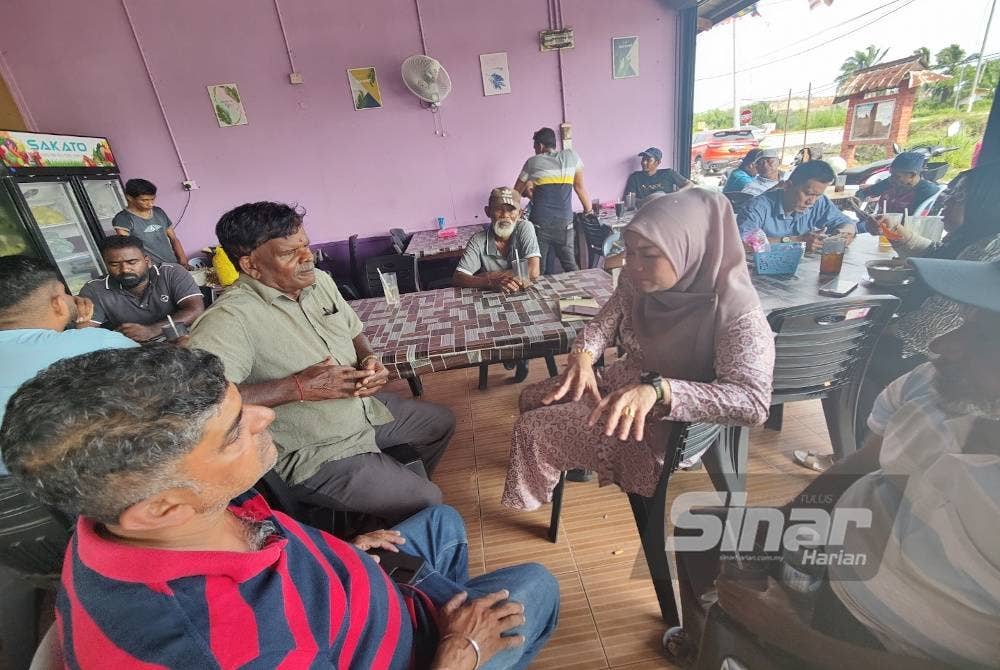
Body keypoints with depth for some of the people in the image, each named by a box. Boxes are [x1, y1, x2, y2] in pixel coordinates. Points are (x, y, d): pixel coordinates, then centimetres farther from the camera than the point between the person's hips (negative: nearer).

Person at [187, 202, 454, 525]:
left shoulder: (319, 280, -2)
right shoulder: (231, 317, -27)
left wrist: (369, 360, -11)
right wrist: (298, 387, -34)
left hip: (366, 408, 8)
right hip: (318, 455, -8)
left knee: (442, 420, 21)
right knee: (427, 503, -10)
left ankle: (406, 484, 43)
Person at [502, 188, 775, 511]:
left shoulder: (736, 313, -30)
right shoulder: (638, 281, -11)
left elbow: (753, 402, -38)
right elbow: (603, 323, -3)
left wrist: (657, 389, -52)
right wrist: (583, 356, -27)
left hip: (668, 428, -7)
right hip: (620, 386, 8)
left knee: (531, 430, -5)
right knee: (532, 399, 19)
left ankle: (530, 503, 31)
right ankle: (576, 461, 48)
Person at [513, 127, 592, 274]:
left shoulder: (532, 162, 6)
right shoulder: (571, 156, 9)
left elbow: (516, 193, 13)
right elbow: (580, 187, 15)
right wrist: (589, 210, 26)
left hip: (540, 224, -2)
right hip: (565, 223, 2)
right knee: (571, 267, 8)